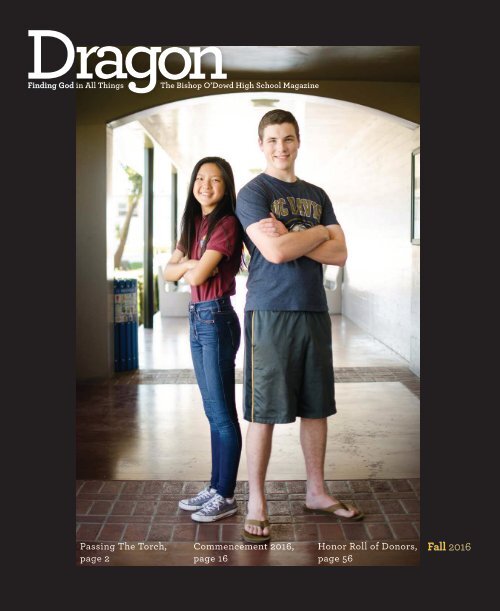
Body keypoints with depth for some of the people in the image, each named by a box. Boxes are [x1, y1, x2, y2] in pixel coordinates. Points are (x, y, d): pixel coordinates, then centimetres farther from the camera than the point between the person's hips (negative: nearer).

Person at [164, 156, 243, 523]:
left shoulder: (226, 223, -12)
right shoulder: (194, 224, 14)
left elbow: (197, 276, -19)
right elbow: (169, 271, 10)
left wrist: (188, 268, 1)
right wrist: (188, 264, -9)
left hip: (216, 318, -9)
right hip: (198, 318, 9)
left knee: (222, 413, -1)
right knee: (213, 411, 15)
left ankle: (226, 497, 10)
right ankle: (215, 487, 26)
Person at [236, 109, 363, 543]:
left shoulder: (317, 195, 16)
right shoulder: (253, 193, -1)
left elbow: (340, 254, 4)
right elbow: (275, 252, -16)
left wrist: (290, 237, -8)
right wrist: (318, 233, -2)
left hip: (314, 311, 6)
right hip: (270, 312, -5)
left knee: (316, 407, 11)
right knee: (264, 412, -1)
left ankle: (316, 492, 26)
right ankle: (256, 503, 11)